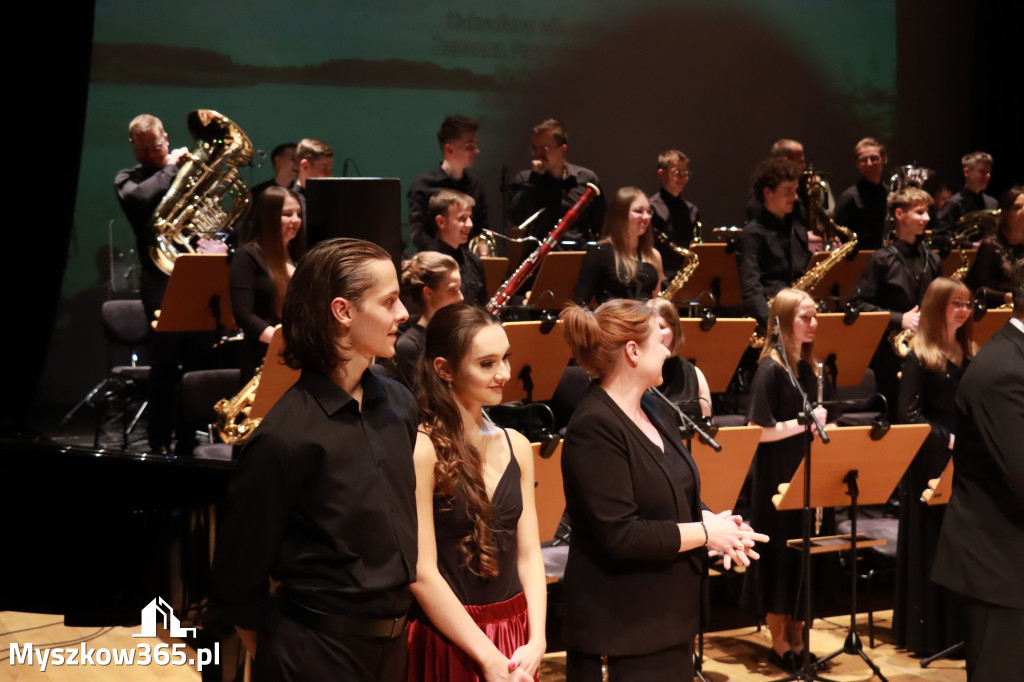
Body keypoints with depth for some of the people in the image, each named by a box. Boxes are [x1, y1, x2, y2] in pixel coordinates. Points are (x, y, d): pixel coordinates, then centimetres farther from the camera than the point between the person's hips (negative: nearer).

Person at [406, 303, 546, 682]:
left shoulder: (516, 446, 5)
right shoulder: (422, 449, -14)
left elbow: (528, 555, 6)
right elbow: (422, 573, -16)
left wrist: (535, 641, -7)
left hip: (515, 635, 6)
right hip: (449, 640, -6)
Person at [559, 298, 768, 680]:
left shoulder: (654, 410, 9)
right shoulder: (594, 428, -20)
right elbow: (619, 535, -25)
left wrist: (712, 520, -3)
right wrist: (705, 532, -17)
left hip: (668, 611, 9)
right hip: (621, 624, -9)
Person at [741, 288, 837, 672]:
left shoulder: (814, 369, 8)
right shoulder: (771, 370, -13)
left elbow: (827, 420, 16)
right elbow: (756, 431, -19)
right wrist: (804, 423, -21)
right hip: (777, 479, -7)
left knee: (805, 555, 11)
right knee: (780, 555, 1)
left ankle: (797, 639, 21)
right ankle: (779, 643, 12)